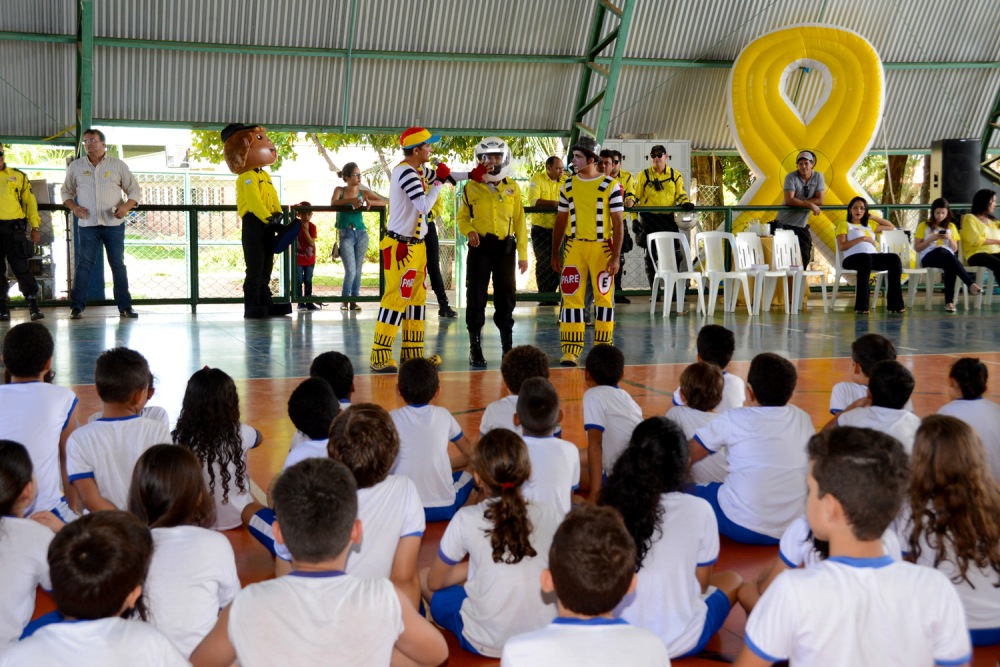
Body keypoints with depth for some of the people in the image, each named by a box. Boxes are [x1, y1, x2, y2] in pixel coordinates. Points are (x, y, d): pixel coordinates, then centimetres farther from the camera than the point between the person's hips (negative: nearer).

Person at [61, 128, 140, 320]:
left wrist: (127, 206, -11)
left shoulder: (118, 165, 5)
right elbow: (66, 191, 16)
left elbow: (134, 189, 7)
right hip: (87, 224, 0)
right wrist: (73, 206, -4)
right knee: (84, 264, -4)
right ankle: (76, 307, -2)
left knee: (118, 264, 3)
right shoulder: (75, 166, 8)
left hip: (114, 223, 0)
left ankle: (125, 306, 9)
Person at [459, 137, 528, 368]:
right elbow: (462, 217, 9)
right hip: (480, 247, -1)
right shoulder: (471, 188, 2)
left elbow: (519, 221, 7)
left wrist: (523, 254, 4)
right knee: (477, 298, 1)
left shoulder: (512, 187, 6)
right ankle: (475, 348, 9)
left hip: (505, 247, 2)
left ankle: (508, 346, 21)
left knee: (506, 297, 9)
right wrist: (469, 231, -13)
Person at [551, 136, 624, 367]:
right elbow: (560, 221, 14)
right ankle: (571, 351, 3)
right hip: (574, 247, 3)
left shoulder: (610, 186, -3)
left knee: (604, 297, 5)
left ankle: (603, 349, 16)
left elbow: (617, 223, -4)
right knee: (571, 297, -1)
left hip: (601, 248, -3)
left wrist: (616, 256, -10)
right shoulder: (568, 186, 8)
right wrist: (555, 253, 12)